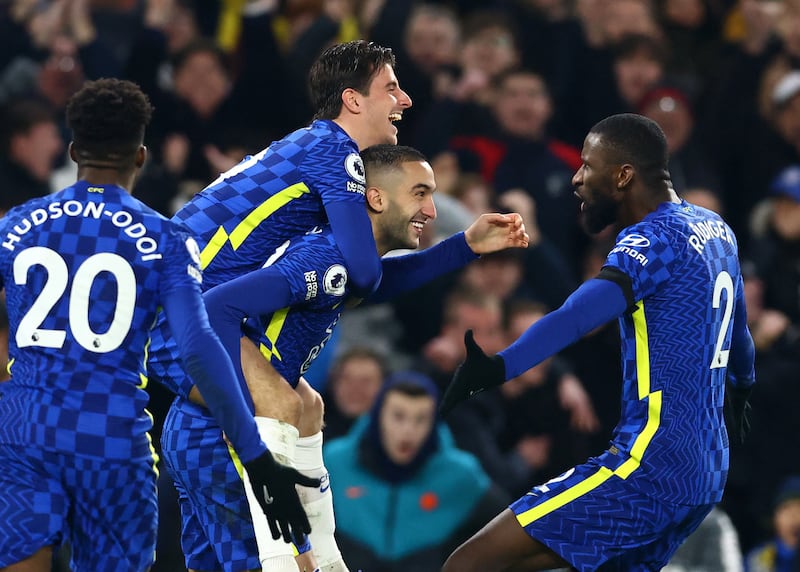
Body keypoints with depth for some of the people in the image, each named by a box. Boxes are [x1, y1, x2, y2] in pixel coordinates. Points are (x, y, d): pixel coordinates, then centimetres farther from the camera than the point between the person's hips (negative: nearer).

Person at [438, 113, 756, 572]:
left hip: (649, 464, -10)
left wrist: (500, 366, -46)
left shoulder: (655, 239, -12)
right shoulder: (715, 229, 15)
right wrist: (742, 384, 55)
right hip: (709, 472, 10)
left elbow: (581, 315, -32)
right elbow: (739, 323, 35)